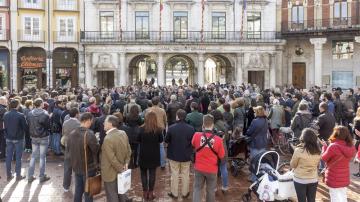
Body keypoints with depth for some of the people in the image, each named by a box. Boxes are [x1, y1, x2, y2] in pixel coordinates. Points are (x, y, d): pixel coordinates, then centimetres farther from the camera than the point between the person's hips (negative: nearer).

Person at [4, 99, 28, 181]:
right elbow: (26, 127, -14)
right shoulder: (20, 115, -18)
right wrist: (27, 131, 6)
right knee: (18, 157, 6)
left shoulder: (5, 115, -3)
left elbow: (4, 126, 6)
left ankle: (9, 175, 19)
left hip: (8, 138, 4)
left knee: (8, 157, 11)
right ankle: (18, 175, 12)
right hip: (18, 138, -4)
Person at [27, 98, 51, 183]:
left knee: (33, 156, 15)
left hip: (34, 137, 5)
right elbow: (48, 126, -11)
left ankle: (30, 176, 19)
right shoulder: (45, 114, -18)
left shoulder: (30, 114, -4)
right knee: (42, 156, 5)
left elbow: (28, 125, 3)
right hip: (43, 138, -4)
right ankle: (42, 176, 13)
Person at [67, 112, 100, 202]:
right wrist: (97, 143, 0)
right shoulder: (89, 134, -24)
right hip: (89, 167, -6)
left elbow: (68, 150, 8)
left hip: (76, 167, 6)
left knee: (78, 190, 19)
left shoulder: (71, 134, -2)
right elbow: (97, 149, -19)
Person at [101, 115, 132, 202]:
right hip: (120, 170, 7)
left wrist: (120, 168, -13)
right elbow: (129, 150, 5)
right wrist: (126, 163, 4)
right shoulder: (123, 133, -3)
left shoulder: (108, 139, -28)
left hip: (110, 172, -7)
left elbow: (112, 158, -25)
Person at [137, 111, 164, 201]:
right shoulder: (158, 129, -12)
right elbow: (161, 140, 3)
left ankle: (145, 193, 18)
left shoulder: (141, 129, -13)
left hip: (144, 154, 0)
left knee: (144, 173, 14)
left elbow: (138, 140, 1)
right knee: (152, 173, 10)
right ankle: (150, 193, 15)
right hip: (154, 155, 0)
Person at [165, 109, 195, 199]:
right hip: (186, 155, 1)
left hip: (174, 155, -1)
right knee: (185, 175, 15)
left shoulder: (171, 128, -18)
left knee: (174, 175, 13)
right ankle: (185, 193, 27)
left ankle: (174, 193, 24)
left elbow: (166, 140, -4)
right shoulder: (191, 128, -14)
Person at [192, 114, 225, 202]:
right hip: (212, 169, -1)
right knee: (210, 190, 18)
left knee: (197, 188, 16)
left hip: (199, 168, 1)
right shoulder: (218, 139, -20)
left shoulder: (196, 135, -16)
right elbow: (221, 156, -7)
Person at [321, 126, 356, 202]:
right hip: (345, 178, 6)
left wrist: (324, 146, 4)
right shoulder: (350, 147, -5)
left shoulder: (333, 146, -25)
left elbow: (324, 158, -9)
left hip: (334, 178, -6)